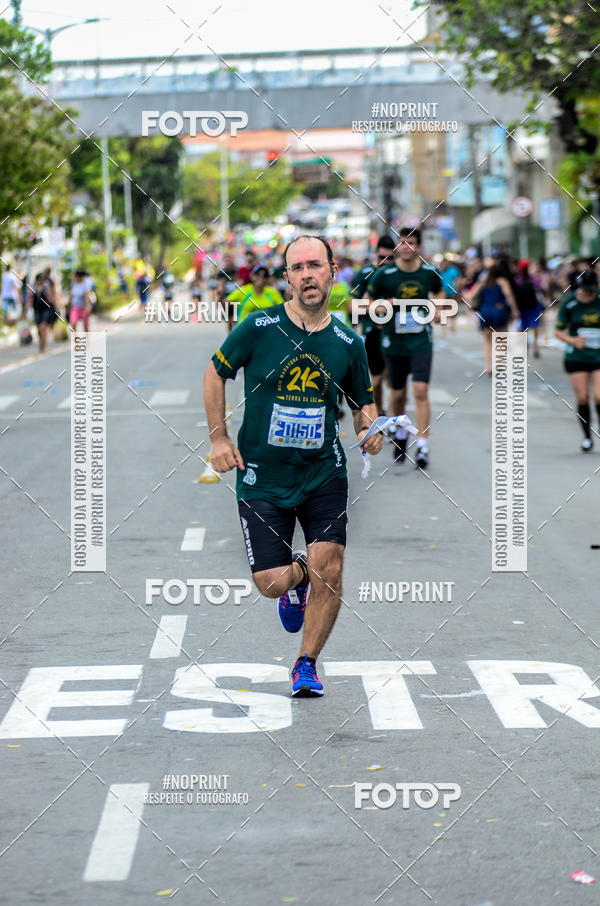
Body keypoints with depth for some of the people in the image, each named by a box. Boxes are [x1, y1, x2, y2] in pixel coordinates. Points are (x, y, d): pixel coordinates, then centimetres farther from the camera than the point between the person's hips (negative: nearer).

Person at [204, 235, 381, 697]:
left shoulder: (348, 343, 0)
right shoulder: (259, 326, -7)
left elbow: (364, 403, 13)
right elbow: (215, 374, 6)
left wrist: (370, 428, -9)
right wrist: (219, 438, 1)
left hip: (324, 473, 1)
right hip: (262, 476, -1)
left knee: (328, 569, -13)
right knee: (271, 583, -5)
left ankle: (307, 663, 11)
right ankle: (298, 577, 36)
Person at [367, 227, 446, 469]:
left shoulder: (430, 273, -1)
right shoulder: (383, 274, -6)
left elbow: (439, 292, 21)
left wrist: (438, 308, 1)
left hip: (421, 340, 0)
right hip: (393, 342, 0)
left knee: (421, 391, -12)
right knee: (398, 393, 11)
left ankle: (422, 447, -10)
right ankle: (400, 434, 38)